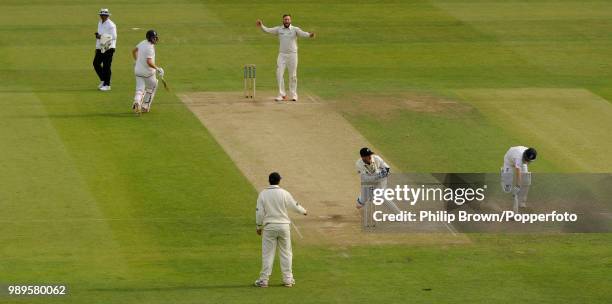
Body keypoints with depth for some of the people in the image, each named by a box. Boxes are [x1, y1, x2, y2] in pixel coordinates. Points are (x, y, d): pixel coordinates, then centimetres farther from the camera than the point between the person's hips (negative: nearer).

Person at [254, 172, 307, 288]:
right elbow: (295, 206, 6)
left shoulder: (263, 194, -5)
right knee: (286, 252, 10)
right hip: (283, 226, 0)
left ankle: (264, 279, 2)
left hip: (269, 226, 0)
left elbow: (259, 212, -5)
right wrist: (303, 211, 27)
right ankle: (288, 279, 12)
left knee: (267, 253, 3)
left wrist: (259, 227, 7)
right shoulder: (284, 193, -5)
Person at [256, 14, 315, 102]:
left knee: (293, 75, 3)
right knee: (279, 74, -6)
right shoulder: (279, 29, 5)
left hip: (292, 54, -2)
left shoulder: (295, 29, -3)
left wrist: (309, 35, -42)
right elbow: (267, 30, -3)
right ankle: (281, 95, -1)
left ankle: (293, 94, 14)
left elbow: (302, 33, -21)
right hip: (282, 55, 2)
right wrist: (261, 26, -23)